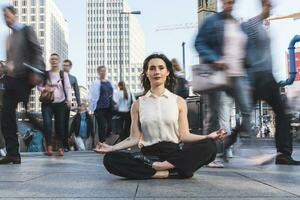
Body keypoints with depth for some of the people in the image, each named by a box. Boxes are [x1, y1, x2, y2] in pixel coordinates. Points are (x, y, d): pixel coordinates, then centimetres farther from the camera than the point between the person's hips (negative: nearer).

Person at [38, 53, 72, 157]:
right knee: (47, 124, -16)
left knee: (60, 126, 2)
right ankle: (49, 147, -13)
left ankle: (60, 148, 13)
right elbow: (39, 86, 11)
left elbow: (68, 87, -5)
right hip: (47, 103, 0)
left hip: (60, 103, 0)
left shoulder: (64, 74, 4)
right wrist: (44, 89, -12)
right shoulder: (45, 74, 7)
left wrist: (69, 99, -20)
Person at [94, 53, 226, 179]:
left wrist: (208, 137, -10)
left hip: (174, 153, 0)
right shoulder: (138, 104, 10)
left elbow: (184, 135, 4)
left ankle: (157, 166, -26)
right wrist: (111, 147, -6)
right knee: (110, 159, -27)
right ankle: (170, 173, -28)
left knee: (209, 146, -28)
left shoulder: (179, 101, 9)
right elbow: (134, 138, 6)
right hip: (148, 154, 0)